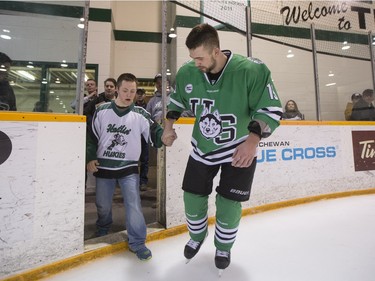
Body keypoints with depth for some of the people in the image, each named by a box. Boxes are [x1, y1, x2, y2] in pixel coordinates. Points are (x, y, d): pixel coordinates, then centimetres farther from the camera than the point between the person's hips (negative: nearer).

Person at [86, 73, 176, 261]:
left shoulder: (140, 114, -6)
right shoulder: (102, 111, -1)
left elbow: (153, 133, -15)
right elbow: (92, 137, 4)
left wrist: (164, 137, -36)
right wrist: (90, 158, -3)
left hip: (128, 167, -1)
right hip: (103, 166, 2)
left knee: (133, 205, -7)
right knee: (103, 205, 17)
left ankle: (137, 242, 12)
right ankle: (102, 232, 47)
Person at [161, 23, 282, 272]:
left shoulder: (252, 70, -22)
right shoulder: (187, 73, -10)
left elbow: (271, 110, -17)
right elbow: (177, 100, 10)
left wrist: (253, 139, -31)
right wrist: (169, 126, 8)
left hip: (240, 151, -3)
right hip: (202, 149, 4)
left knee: (228, 205, 2)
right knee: (192, 198, 8)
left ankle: (224, 247, 35)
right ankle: (197, 237, 42)